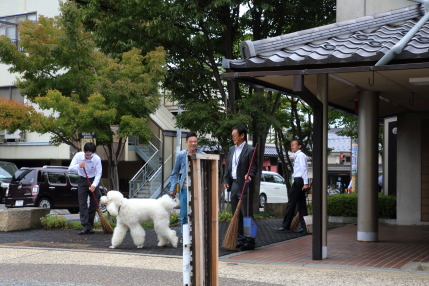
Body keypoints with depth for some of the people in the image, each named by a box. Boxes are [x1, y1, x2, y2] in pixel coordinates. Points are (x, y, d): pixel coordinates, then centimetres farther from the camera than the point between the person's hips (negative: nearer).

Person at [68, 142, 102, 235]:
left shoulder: (97, 158, -18)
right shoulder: (78, 156, -15)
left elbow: (98, 173, -15)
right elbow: (70, 168, -16)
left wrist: (94, 185, -29)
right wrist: (78, 166, -37)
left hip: (93, 180, 0)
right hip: (82, 180, 0)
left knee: (93, 204, 1)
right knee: (82, 204, -10)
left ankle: (90, 226, 11)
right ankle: (86, 226, -15)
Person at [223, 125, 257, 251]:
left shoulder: (250, 150, -8)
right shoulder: (231, 149, 15)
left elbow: (253, 167, -10)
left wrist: (249, 175, -27)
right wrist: (226, 180, 7)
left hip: (244, 186, -8)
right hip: (233, 184, 8)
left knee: (246, 214, -5)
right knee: (236, 214, 11)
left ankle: (249, 241, 0)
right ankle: (240, 239, 19)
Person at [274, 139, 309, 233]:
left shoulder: (301, 155, -9)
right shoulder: (297, 156, 19)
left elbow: (304, 169, -17)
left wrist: (305, 183, -22)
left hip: (299, 181, -10)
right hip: (298, 181, 10)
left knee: (291, 203, -8)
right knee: (301, 204, 7)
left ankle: (286, 225, -6)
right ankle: (303, 226, 7)